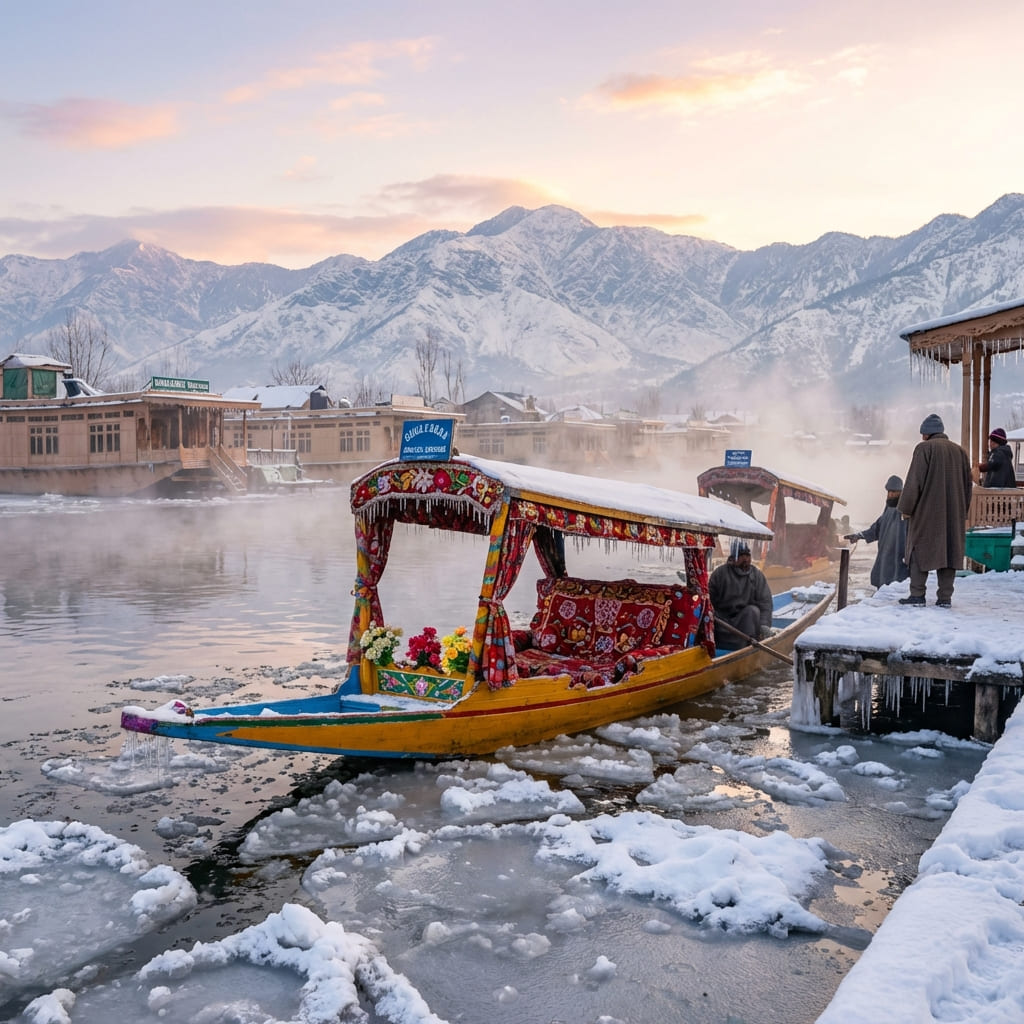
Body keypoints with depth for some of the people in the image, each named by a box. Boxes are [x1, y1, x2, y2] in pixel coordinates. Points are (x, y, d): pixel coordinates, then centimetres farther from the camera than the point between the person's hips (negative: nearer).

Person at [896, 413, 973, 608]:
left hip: (927, 511, -5)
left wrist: (905, 508, -4)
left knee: (920, 550, 2)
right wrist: (963, 514, 20)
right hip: (953, 514, 5)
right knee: (949, 551, 7)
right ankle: (945, 597, 6)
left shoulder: (924, 449, -6)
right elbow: (968, 484, 15)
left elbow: (914, 481, -11)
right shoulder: (959, 451, 12)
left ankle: (917, 594, 0)